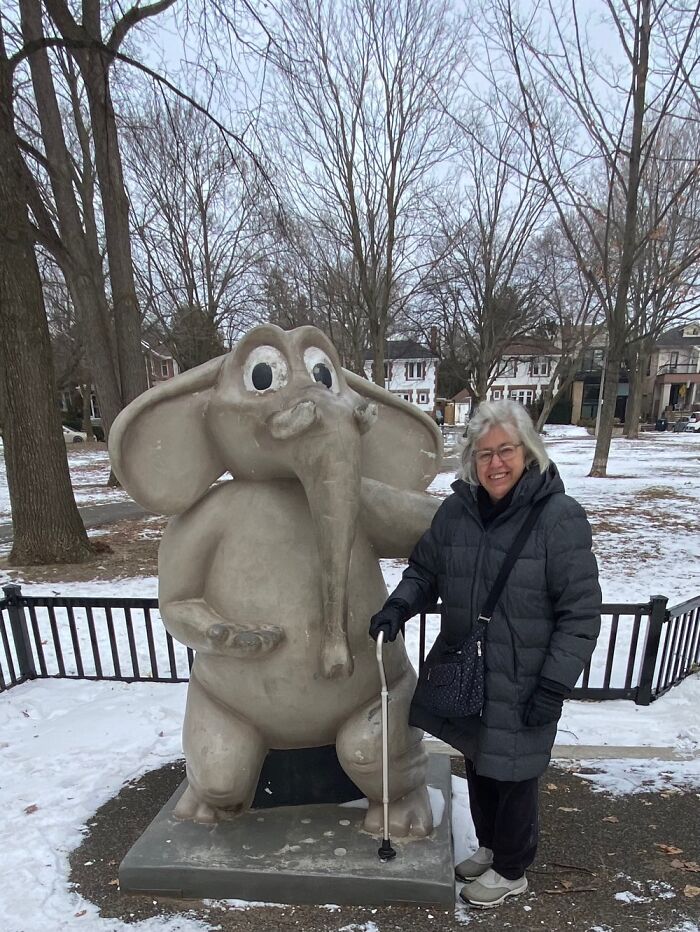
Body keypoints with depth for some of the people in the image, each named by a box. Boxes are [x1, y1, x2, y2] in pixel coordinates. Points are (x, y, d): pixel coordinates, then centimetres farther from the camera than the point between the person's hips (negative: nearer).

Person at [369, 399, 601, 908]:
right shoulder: (456, 511, -6)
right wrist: (398, 606, -13)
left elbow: (581, 613, -14)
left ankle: (511, 870, 46)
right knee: (478, 766, 25)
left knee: (513, 776, 16)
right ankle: (489, 846, 54)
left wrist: (553, 688, -14)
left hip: (522, 685, -4)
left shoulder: (560, 517, -18)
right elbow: (424, 571, 6)